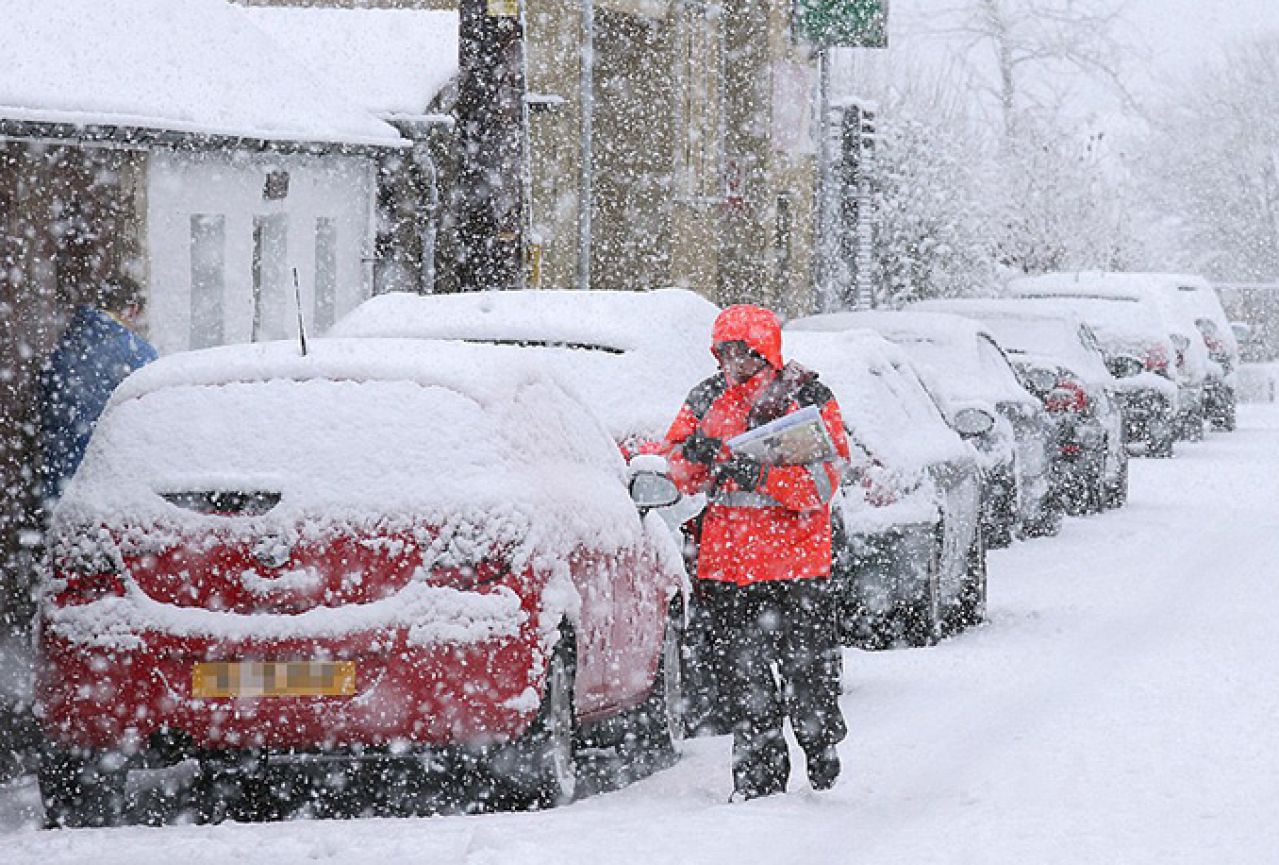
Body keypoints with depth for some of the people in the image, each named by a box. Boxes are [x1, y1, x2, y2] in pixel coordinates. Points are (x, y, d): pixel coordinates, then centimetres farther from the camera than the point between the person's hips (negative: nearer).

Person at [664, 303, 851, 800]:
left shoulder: (807, 398, -2)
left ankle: (823, 757, 26)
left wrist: (760, 475, -26)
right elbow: (680, 475, 9)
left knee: (807, 668, 3)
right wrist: (695, 455, -14)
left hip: (797, 563, -4)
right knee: (742, 678, 5)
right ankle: (758, 775, 13)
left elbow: (823, 477, -12)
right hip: (726, 563, 4)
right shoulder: (707, 400, 11)